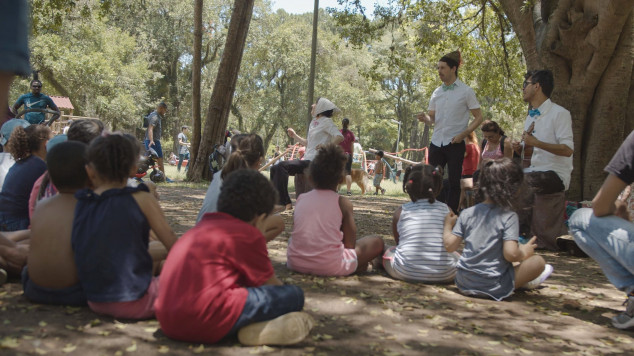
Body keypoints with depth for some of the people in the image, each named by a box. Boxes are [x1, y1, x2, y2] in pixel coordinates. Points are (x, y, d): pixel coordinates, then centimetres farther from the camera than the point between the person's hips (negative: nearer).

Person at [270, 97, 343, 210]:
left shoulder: (326, 121, -5)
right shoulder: (313, 122, 22)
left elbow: (340, 137, -19)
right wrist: (294, 135, 18)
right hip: (307, 160, 9)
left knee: (282, 166, -24)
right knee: (274, 169, 1)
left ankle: (285, 203, -20)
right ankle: (276, 199, -3)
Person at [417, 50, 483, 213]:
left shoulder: (465, 91, -2)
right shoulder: (437, 93, 11)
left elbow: (478, 117, -1)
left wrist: (463, 134, -13)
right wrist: (425, 118, -7)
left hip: (455, 144, -4)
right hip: (436, 143, 4)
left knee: (453, 182, 0)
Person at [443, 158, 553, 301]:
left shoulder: (467, 213, 3)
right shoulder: (508, 217, -10)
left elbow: (450, 245, 3)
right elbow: (511, 254, -19)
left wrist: (448, 226, 21)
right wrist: (524, 253, 2)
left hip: (463, 284, 4)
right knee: (538, 261, 4)